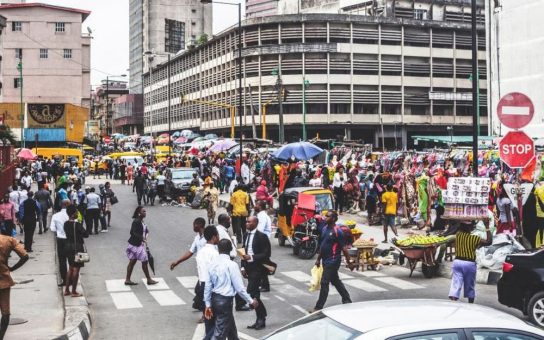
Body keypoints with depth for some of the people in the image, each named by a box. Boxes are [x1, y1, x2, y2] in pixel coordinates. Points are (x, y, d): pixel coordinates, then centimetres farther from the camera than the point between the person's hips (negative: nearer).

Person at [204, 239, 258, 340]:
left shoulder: (212, 264, 2)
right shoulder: (231, 265, -16)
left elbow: (208, 286, 5)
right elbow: (239, 288, -15)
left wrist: (208, 305, 13)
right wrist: (251, 301, -2)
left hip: (214, 299, 7)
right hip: (225, 301, -7)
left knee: (231, 329, 23)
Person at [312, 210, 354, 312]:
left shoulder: (337, 231, -16)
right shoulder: (324, 229, 8)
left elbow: (343, 248, -13)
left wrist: (349, 262, -10)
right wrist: (318, 259, 18)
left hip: (333, 261, -9)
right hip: (325, 260, 9)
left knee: (324, 283, -7)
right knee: (336, 281, 18)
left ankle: (318, 307, -3)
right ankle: (347, 300, 33)